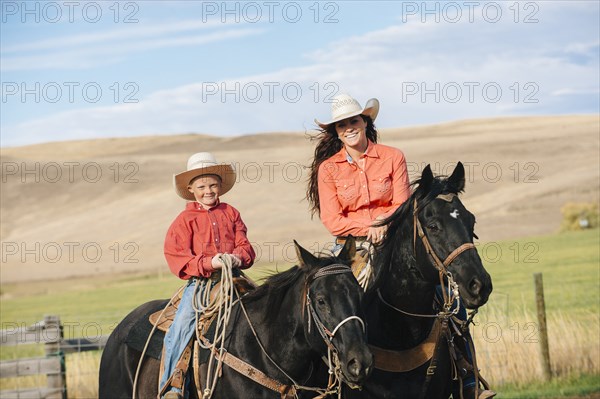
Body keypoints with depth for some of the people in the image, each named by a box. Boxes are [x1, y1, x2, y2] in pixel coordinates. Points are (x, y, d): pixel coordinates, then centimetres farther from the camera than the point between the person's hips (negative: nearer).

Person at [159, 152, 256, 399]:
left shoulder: (230, 214, 13)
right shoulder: (185, 220, 3)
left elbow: (244, 246, 11)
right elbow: (177, 257, -5)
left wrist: (239, 257, -14)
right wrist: (208, 263, -20)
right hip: (199, 282, -3)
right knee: (182, 324, -24)